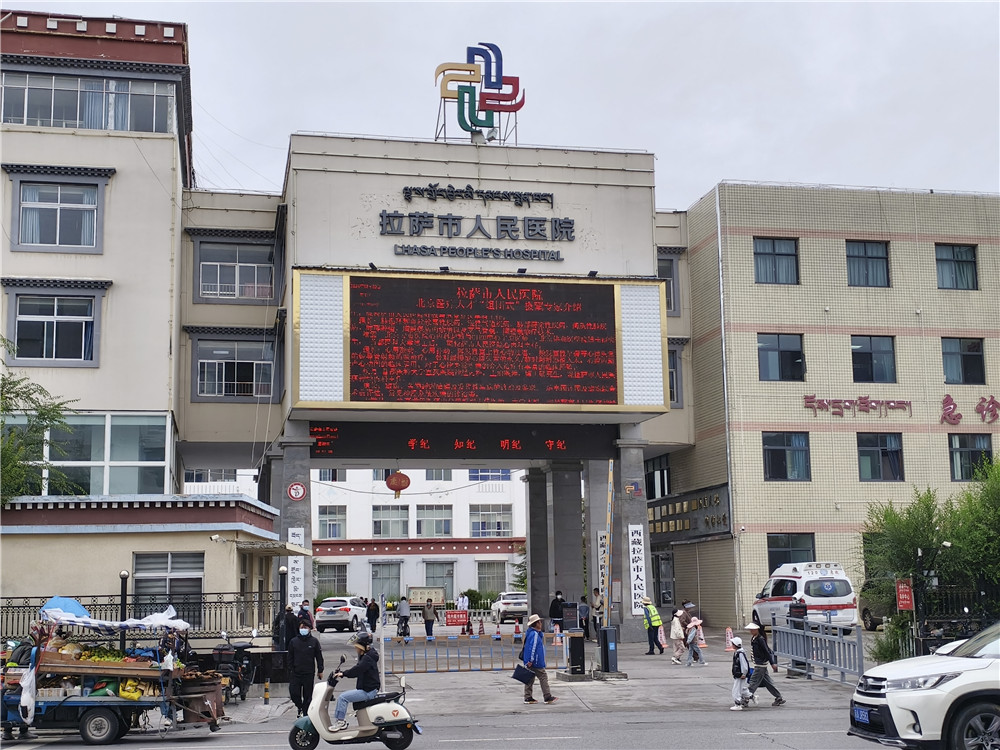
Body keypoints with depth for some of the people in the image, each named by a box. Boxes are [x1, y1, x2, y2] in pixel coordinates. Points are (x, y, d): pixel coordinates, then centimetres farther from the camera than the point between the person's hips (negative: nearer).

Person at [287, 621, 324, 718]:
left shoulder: (314, 641, 1)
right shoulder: (293, 641, 5)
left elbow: (319, 657, 5)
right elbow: (290, 658, 9)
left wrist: (320, 670, 2)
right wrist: (290, 670, 3)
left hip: (309, 673, -1)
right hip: (296, 673, 1)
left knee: (307, 695, 2)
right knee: (294, 692, -4)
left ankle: (305, 714, 12)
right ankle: (300, 707, 22)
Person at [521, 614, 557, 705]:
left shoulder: (529, 632, 15)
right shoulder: (534, 634, -18)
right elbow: (532, 648, -22)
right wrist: (531, 660, -23)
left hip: (529, 662, 10)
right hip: (536, 662, -10)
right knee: (543, 677, -3)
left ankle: (528, 698, 12)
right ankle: (547, 697, 0)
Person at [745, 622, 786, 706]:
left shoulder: (760, 639, -17)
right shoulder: (753, 638, 10)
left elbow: (767, 652, -16)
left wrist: (772, 663, -15)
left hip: (761, 665, -10)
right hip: (758, 664, 10)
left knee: (754, 681, -6)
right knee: (767, 681, 13)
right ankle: (779, 698, 20)